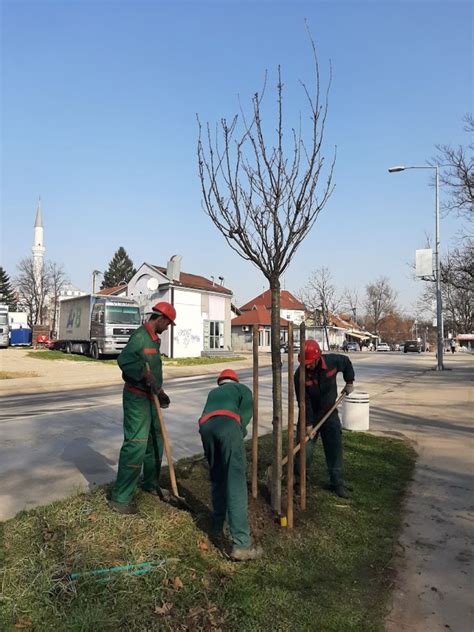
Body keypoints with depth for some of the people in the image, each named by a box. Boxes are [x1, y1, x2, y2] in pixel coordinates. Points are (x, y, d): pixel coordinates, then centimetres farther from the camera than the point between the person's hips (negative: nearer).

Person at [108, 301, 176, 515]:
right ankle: (119, 498, 2)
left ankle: (150, 484, 35)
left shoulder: (153, 338, 13)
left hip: (150, 397, 10)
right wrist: (147, 377, -33)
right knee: (135, 446, -9)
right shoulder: (140, 336, -17)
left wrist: (160, 392, 21)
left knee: (155, 442, 17)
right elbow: (124, 360, -34)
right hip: (137, 398, -10)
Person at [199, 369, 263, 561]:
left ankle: (218, 527, 30)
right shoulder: (242, 388, 30)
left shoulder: (213, 392, 41)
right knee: (236, 483, -7)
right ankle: (241, 544, -11)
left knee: (217, 479, 22)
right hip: (228, 424, -4)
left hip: (205, 426, 4)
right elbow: (247, 411, 12)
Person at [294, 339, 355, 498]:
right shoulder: (300, 374, -24)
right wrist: (308, 423, -22)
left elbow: (346, 362, 6)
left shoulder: (332, 361, -19)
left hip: (329, 412, 2)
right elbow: (304, 401, -21)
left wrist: (349, 382, 3)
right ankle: (300, 478, 21)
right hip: (309, 414, -2)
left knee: (335, 446, 1)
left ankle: (337, 482, 13)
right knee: (305, 447, -2)